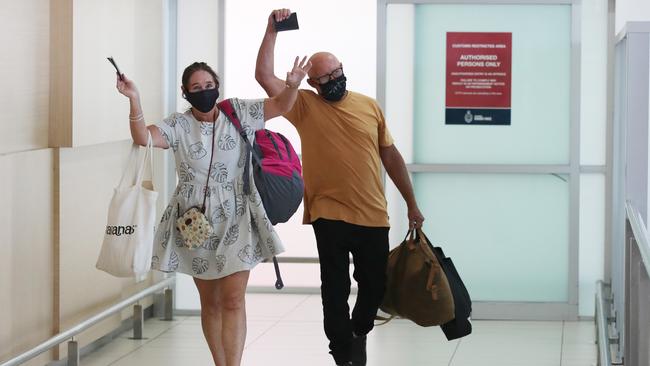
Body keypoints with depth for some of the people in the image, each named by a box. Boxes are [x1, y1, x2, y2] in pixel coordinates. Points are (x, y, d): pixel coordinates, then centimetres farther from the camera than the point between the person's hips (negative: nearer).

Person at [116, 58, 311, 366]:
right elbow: (143, 138, -19)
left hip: (236, 220, -1)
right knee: (210, 302, 10)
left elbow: (281, 105, -1)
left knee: (233, 300, -10)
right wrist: (134, 100, -33)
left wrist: (292, 84, -23)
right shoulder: (178, 126, -3)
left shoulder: (238, 113, 1)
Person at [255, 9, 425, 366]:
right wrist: (272, 31, -15)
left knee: (374, 286, 11)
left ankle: (358, 333, 38)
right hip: (329, 215, -2)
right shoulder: (304, 106, 0)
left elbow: (390, 155, 12)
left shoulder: (369, 106, 7)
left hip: (373, 216, 3)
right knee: (335, 289, 3)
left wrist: (411, 203, 12)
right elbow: (264, 76, -12)